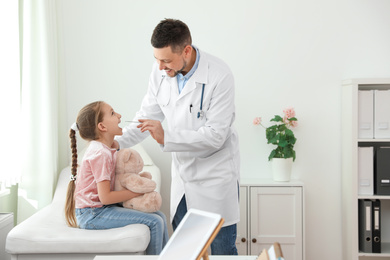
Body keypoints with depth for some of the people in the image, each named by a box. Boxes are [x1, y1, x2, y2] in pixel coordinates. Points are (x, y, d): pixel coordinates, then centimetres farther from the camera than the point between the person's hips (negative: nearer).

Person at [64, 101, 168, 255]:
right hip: (92, 215, -10)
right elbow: (105, 197, -23)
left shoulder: (106, 149, 10)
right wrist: (137, 191, -13)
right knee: (154, 222, -16)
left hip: (103, 208, 10)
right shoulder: (100, 154, -20)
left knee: (160, 217, 7)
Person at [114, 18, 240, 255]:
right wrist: (118, 141, -9)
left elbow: (215, 136, -24)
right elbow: (149, 114, 5)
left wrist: (166, 137, -30)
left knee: (222, 251, 5)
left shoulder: (219, 76, -23)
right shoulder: (161, 72, -5)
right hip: (183, 173, 6)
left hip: (215, 176, -6)